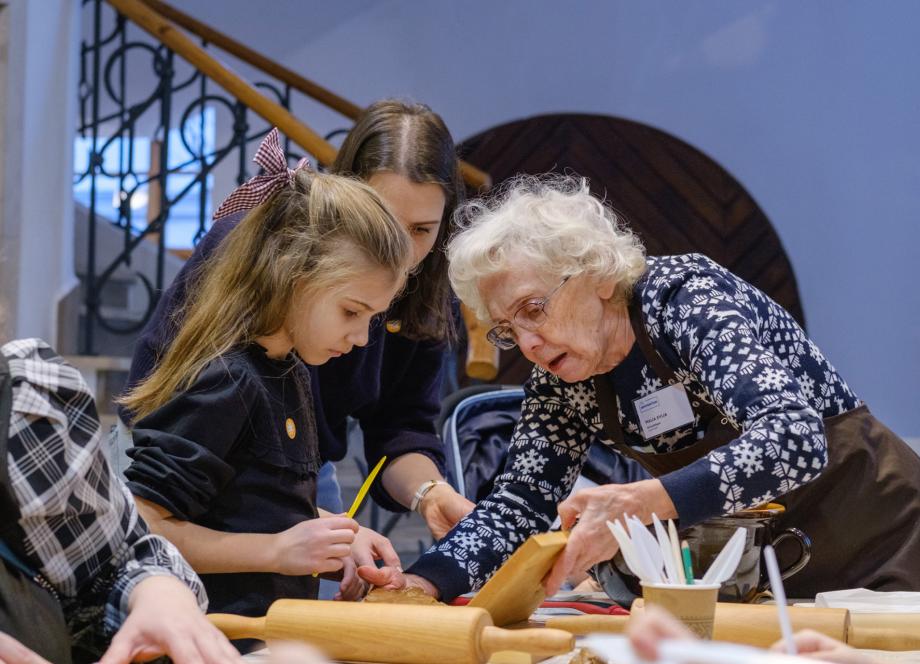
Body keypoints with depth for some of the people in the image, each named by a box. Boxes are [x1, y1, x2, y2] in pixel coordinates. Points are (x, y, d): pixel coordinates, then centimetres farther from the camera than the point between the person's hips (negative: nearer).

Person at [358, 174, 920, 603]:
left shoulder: (688, 296, -21)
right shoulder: (561, 382, -3)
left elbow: (795, 440, -34)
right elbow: (519, 505, -6)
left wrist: (640, 503, -47)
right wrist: (424, 583, -25)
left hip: (874, 546, -6)